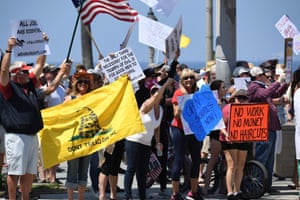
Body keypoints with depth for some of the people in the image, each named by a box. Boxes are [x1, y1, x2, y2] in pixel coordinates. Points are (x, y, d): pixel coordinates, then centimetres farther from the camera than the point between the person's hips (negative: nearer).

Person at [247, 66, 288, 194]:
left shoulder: (262, 86, 21)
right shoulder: (253, 87, -9)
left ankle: (267, 185, 19)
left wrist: (285, 83, 17)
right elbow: (265, 94, -28)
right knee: (261, 159, -10)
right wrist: (278, 82, -23)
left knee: (269, 160, 14)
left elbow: (277, 93, 31)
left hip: (270, 127, 10)